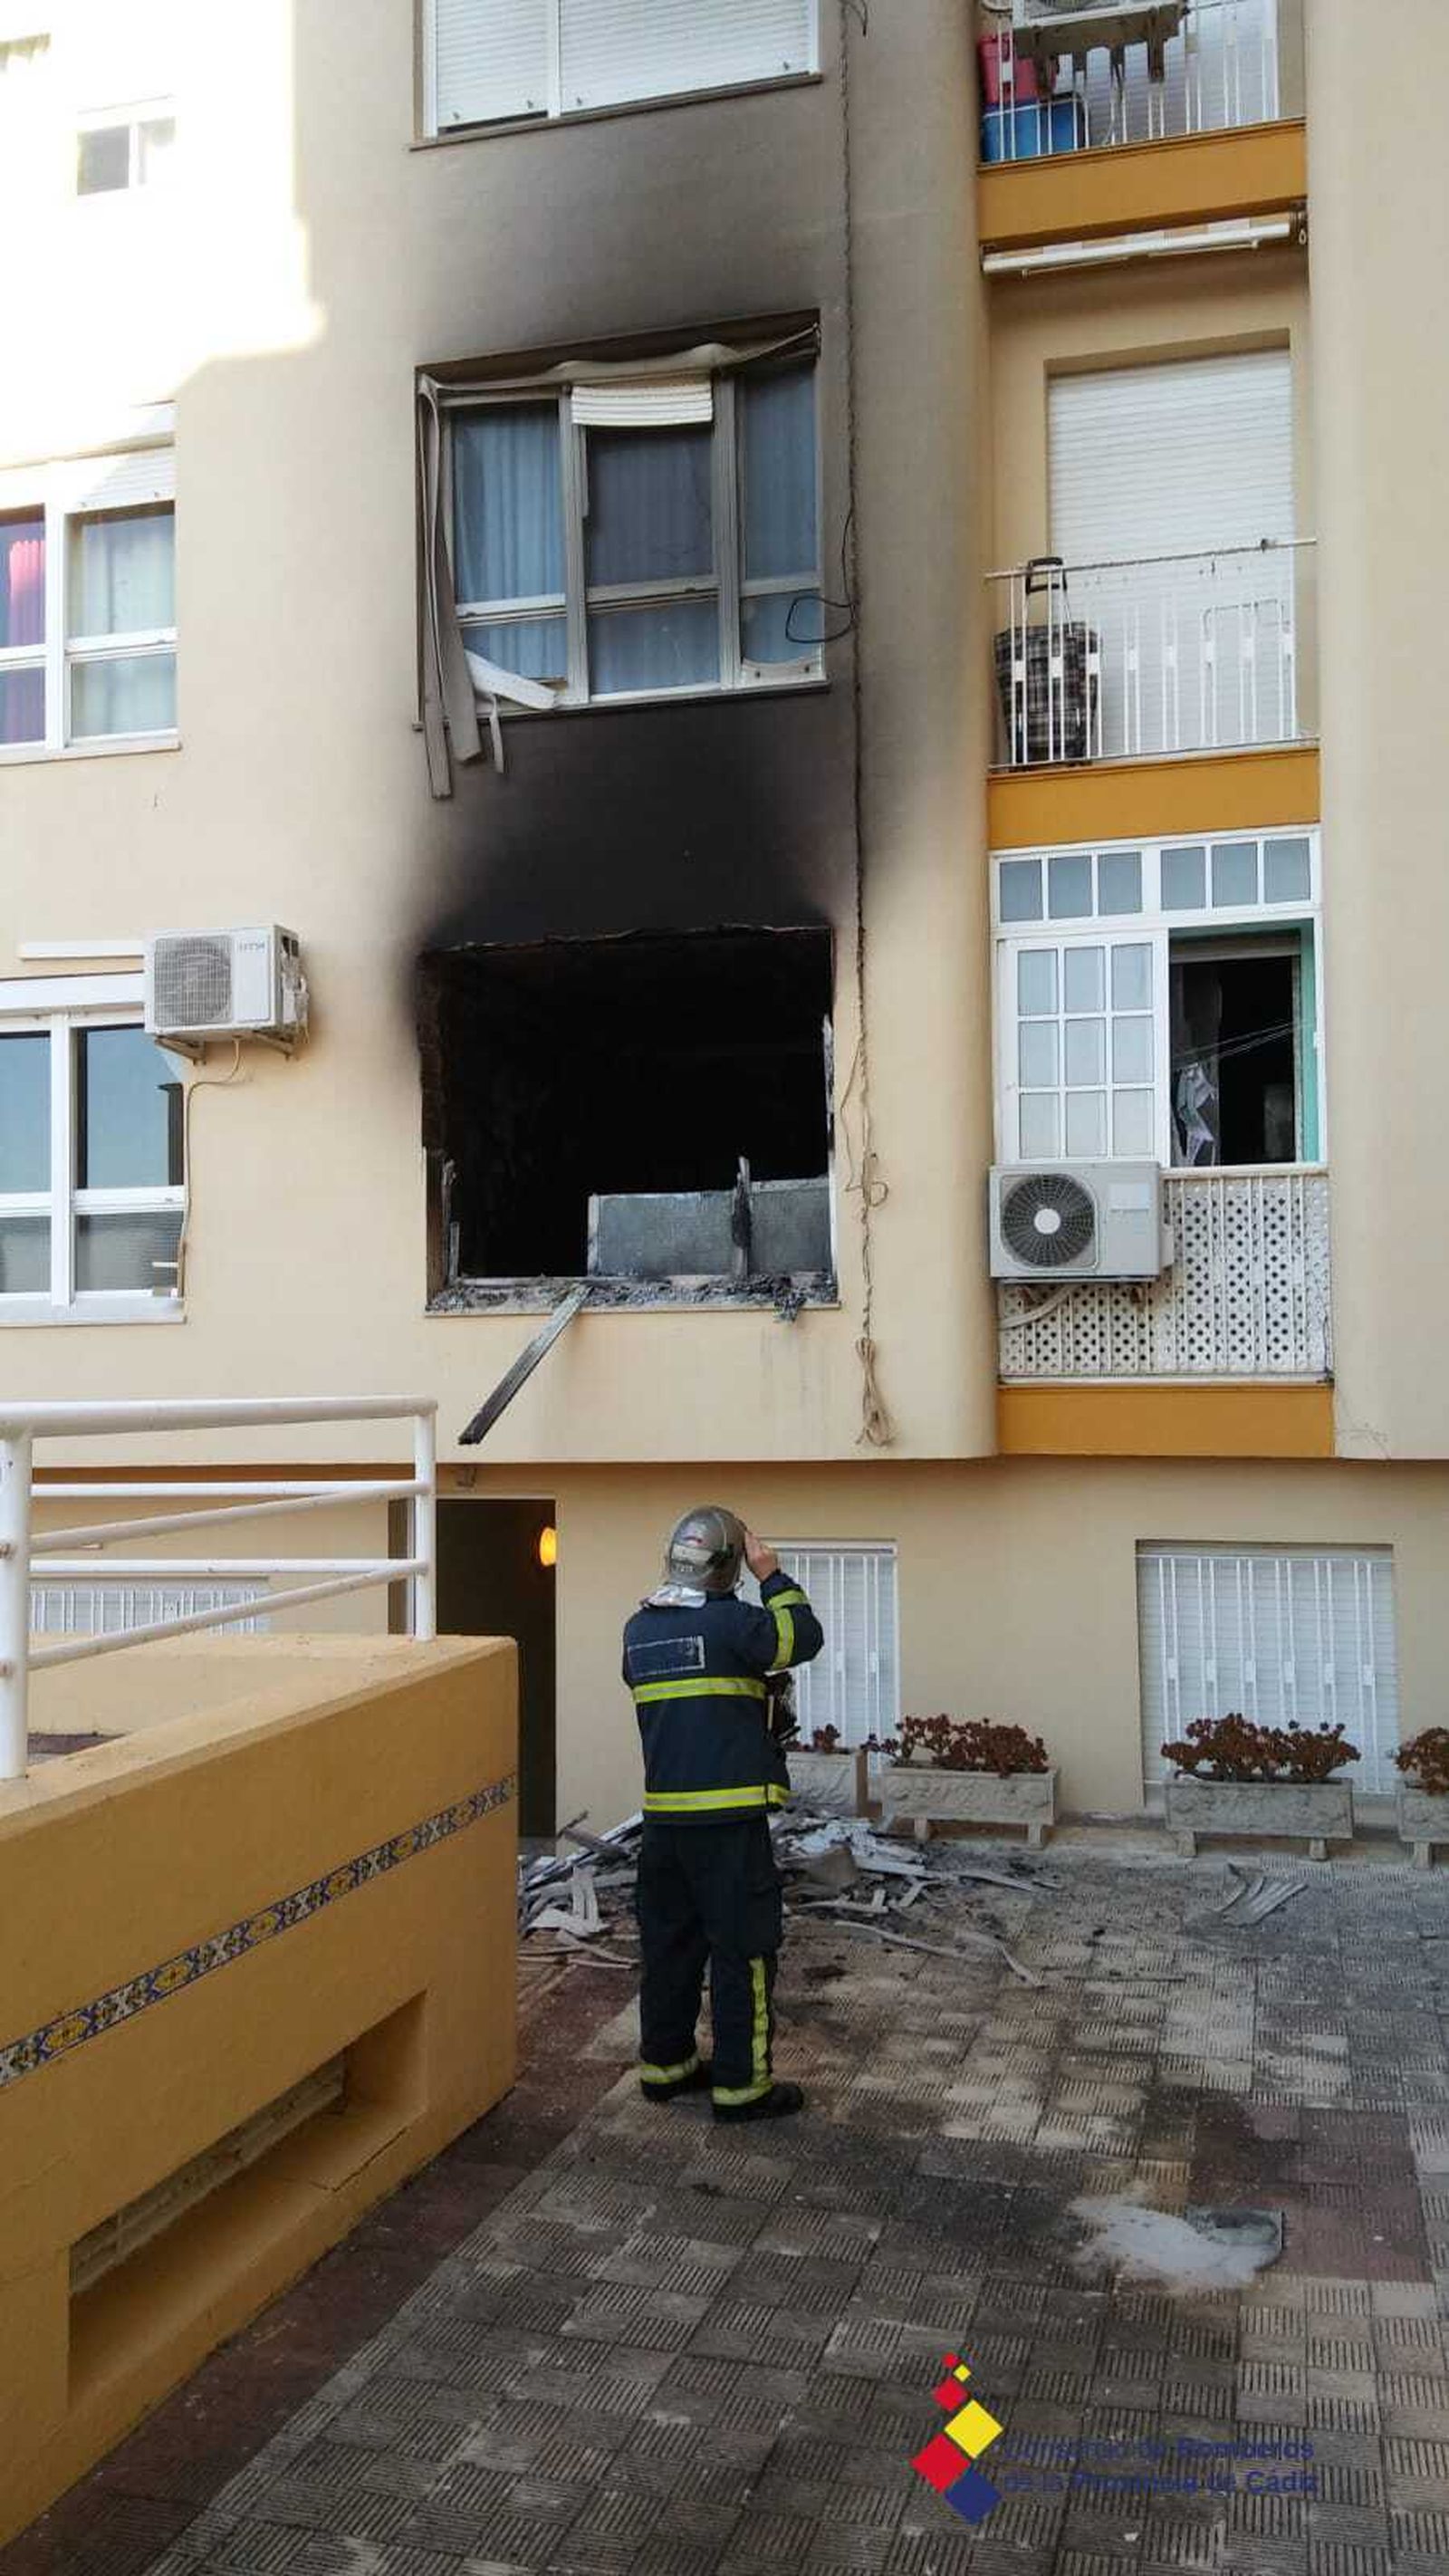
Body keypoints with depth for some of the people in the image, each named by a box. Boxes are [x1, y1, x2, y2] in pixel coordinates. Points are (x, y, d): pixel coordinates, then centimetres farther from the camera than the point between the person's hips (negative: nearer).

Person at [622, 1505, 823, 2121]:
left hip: (663, 1814, 7)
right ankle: (741, 2083, 8)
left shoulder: (638, 1629, 7)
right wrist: (772, 1577, 3)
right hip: (729, 1816, -7)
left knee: (669, 1940, 18)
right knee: (744, 1949, 3)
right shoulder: (728, 1621, -13)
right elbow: (805, 1637, -5)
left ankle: (664, 2063, 28)